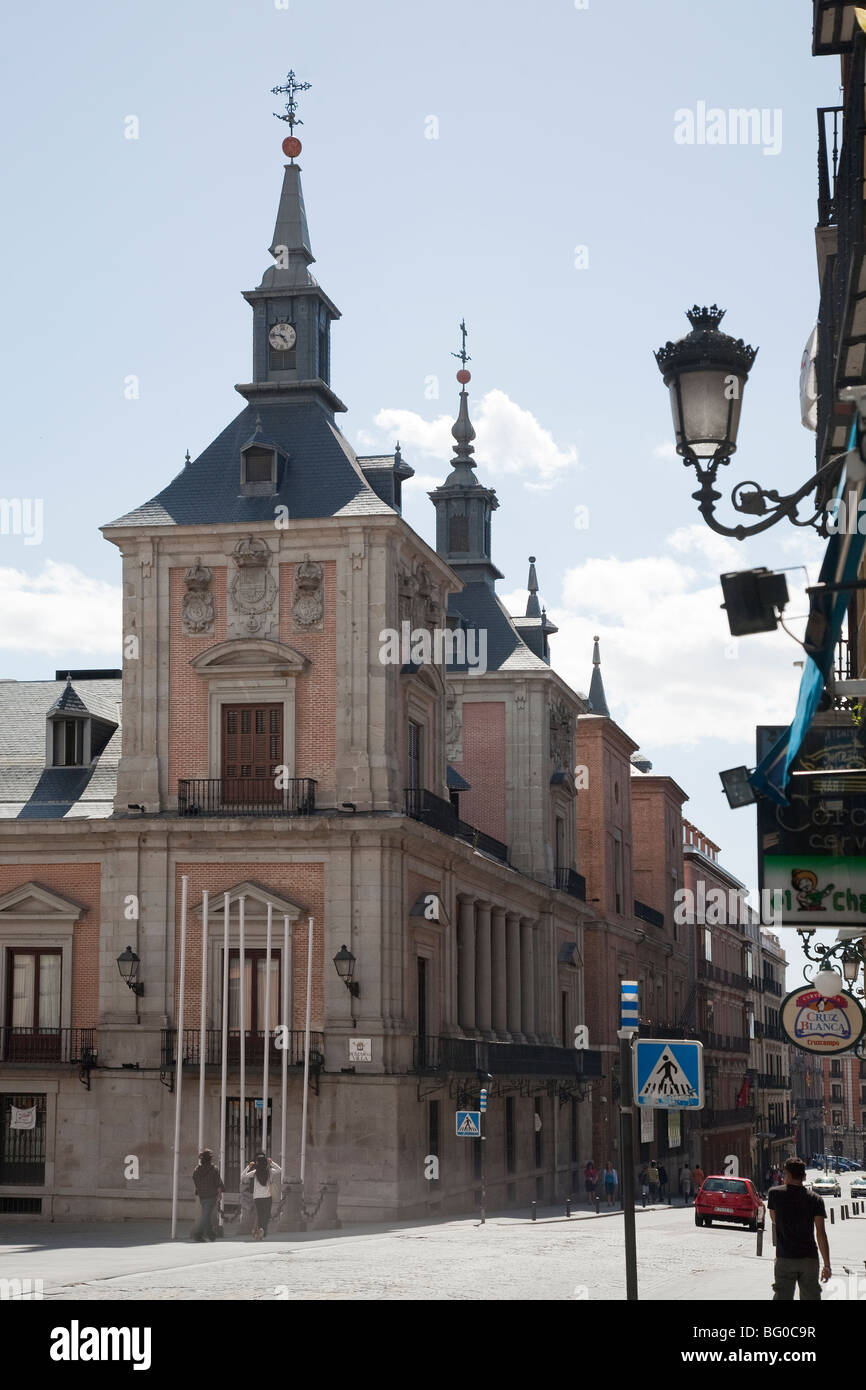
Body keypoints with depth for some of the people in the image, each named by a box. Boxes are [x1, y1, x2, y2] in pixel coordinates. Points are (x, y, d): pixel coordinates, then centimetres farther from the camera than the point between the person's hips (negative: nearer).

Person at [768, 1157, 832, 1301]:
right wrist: (827, 1265, -4)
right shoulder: (815, 1200, -2)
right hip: (809, 1258, 1)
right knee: (810, 1297, 9)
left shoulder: (775, 1193, -1)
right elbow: (821, 1233, -6)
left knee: (783, 1296, 0)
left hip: (785, 1258, -1)